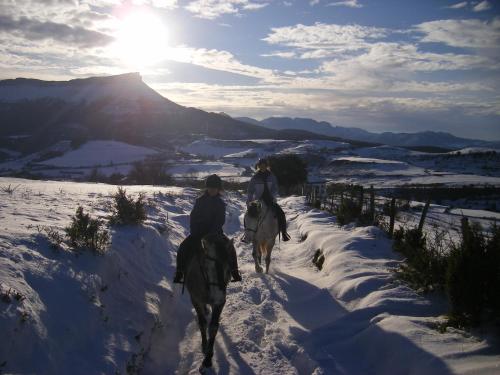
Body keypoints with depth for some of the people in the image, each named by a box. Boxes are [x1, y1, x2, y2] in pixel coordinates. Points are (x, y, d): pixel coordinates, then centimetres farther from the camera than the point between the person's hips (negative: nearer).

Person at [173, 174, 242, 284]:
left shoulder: (220, 203, 2)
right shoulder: (200, 201, 5)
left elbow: (220, 220, -4)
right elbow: (193, 217, 5)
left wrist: (212, 232, -17)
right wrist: (194, 231, -9)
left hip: (215, 232, -1)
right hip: (198, 232, 1)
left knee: (229, 247, -24)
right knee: (183, 248, -21)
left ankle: (234, 272, -9)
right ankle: (180, 273, -10)